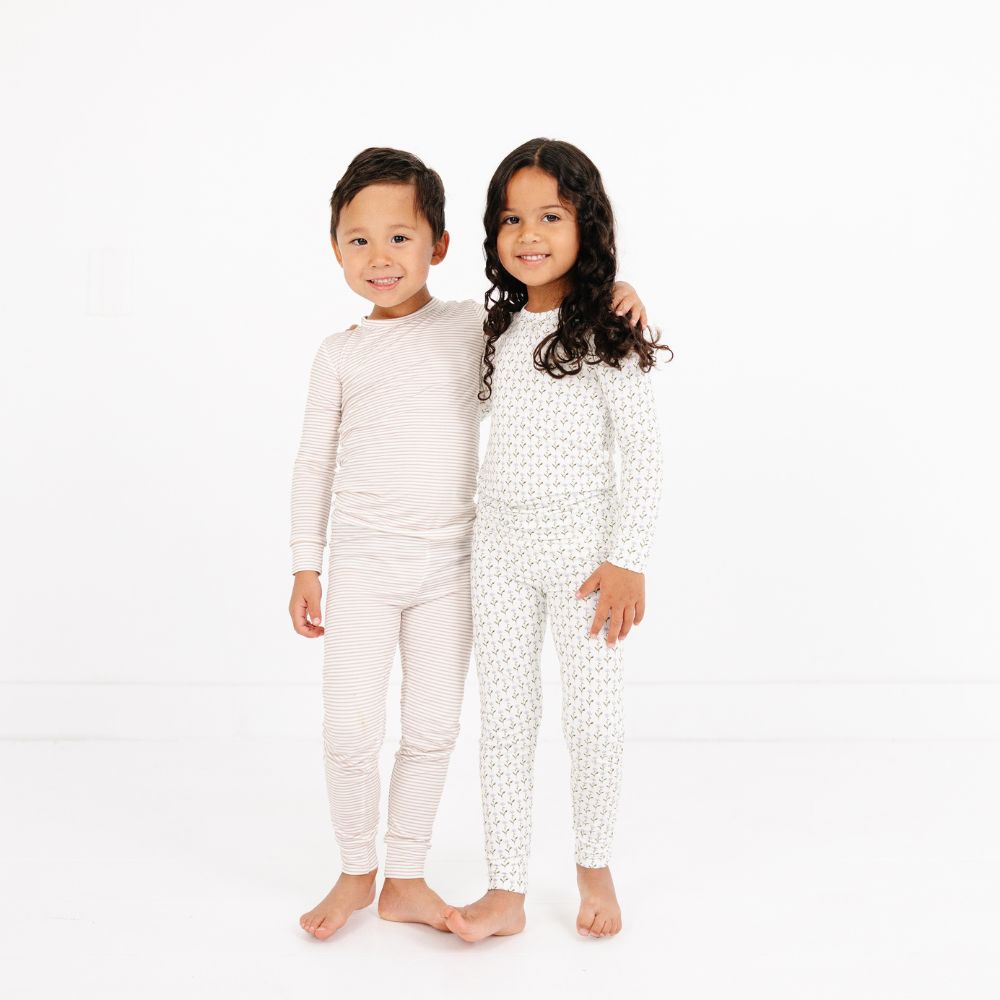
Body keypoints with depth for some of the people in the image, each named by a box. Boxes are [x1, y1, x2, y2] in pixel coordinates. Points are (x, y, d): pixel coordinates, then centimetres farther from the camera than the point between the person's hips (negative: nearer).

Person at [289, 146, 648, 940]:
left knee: (433, 729, 8)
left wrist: (613, 296, -10)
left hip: (448, 567, 1)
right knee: (351, 729, 0)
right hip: (362, 565, -1)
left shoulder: (477, 325, 0)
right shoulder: (341, 353, 0)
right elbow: (315, 463, 5)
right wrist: (305, 568, 4)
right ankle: (356, 873, 23)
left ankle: (406, 881, 24)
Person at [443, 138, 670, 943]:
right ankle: (507, 891, 16)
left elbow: (645, 454, -11)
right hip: (501, 546, 5)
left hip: (583, 544, -5)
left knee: (595, 716, 5)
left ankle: (595, 866, 29)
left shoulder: (608, 336, -10)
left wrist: (628, 560, -15)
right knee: (504, 717, 7)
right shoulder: (500, 332, 7)